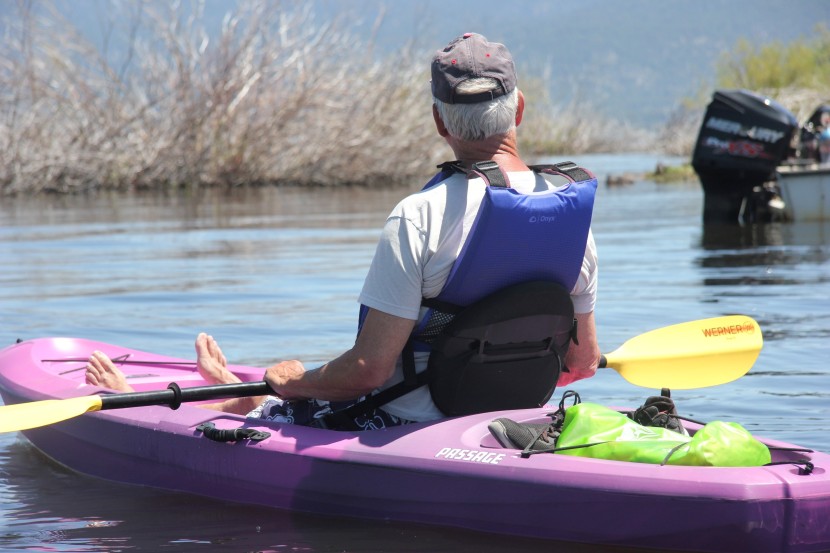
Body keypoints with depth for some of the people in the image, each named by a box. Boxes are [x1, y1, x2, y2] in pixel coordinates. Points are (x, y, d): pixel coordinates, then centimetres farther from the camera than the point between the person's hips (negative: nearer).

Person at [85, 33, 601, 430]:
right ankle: (245, 395, 64)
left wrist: (295, 380, -3)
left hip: (402, 428, -6)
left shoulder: (421, 215, -22)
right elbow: (583, 360, 5)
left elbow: (369, 369, -22)